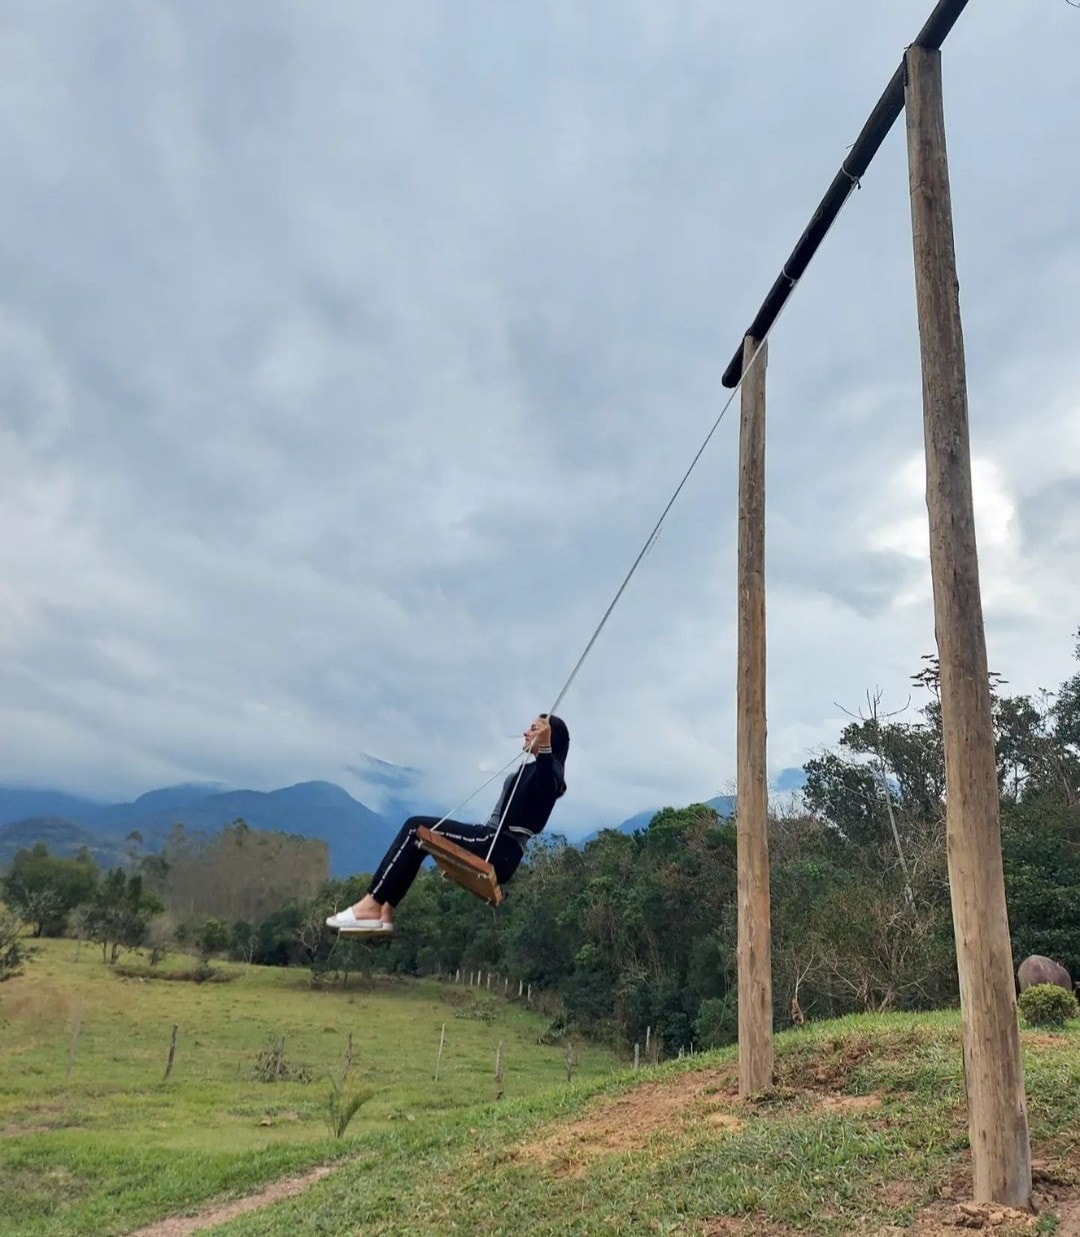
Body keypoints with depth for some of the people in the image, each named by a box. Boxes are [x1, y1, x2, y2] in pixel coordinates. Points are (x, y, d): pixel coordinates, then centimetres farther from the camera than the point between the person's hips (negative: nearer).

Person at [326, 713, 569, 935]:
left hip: (499, 851, -10)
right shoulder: (534, 769, 24)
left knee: (417, 828, -14)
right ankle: (383, 911, 0)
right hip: (494, 847, 10)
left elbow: (545, 787, -32)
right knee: (417, 835, 9)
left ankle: (372, 906, -15)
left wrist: (544, 745, -46)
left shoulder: (545, 771, -6)